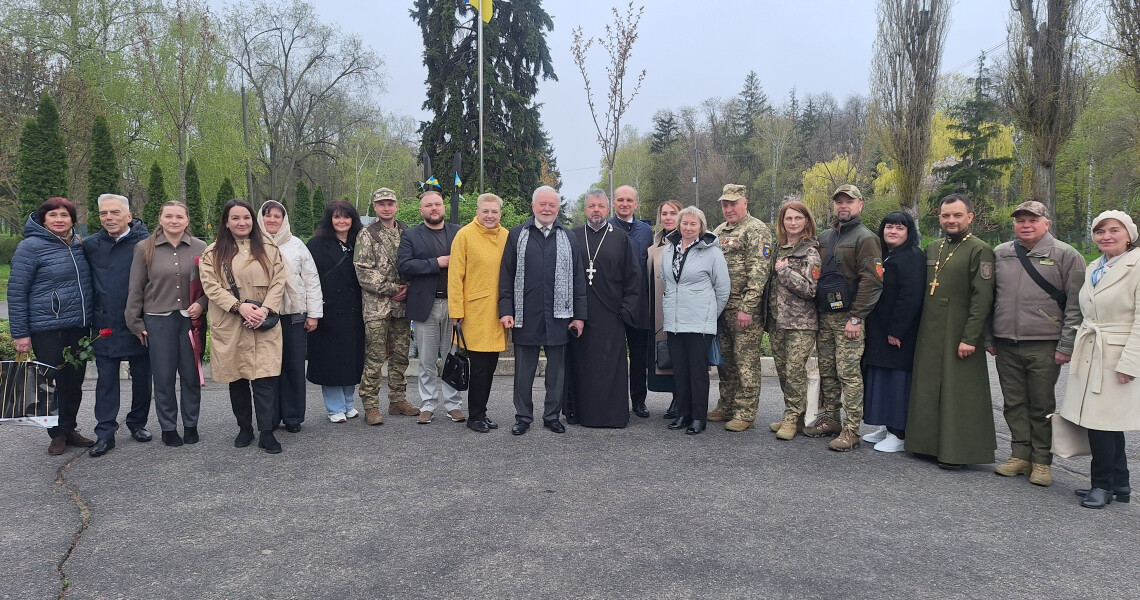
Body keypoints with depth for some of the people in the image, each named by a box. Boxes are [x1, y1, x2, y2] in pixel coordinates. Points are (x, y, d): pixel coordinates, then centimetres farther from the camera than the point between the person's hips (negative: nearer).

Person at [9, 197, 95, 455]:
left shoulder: (79, 245, 8)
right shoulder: (31, 246, -8)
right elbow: (16, 292, -8)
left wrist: (92, 320, 14)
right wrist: (19, 333, -10)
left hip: (80, 327, 5)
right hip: (48, 329, -5)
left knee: (74, 382, 11)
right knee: (53, 383, 5)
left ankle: (69, 429, 25)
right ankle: (57, 434, 19)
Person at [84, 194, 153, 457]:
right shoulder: (90, 244, 3)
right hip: (106, 324, 2)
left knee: (141, 377, 10)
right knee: (106, 379, 6)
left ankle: (137, 423, 26)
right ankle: (105, 433, 13)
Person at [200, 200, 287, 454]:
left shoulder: (268, 249, 8)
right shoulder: (213, 253, 5)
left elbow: (278, 282, 3)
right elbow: (211, 285, -3)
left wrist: (264, 309, -11)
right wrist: (239, 306, -15)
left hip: (264, 324, 0)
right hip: (230, 325, 1)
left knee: (265, 378, -6)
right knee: (237, 379, 9)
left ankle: (267, 433, 0)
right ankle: (244, 428, 24)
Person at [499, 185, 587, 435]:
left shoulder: (568, 238, 8)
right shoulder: (517, 235, 5)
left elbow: (578, 279, 7)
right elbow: (506, 276, 3)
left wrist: (579, 315, 1)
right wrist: (506, 310, -5)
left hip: (558, 316, 1)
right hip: (525, 316, -1)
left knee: (557, 368, 8)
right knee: (524, 369, 7)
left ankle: (552, 415, 22)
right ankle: (523, 416, 19)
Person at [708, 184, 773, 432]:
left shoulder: (756, 230, -7)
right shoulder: (718, 231, 17)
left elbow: (758, 272, -15)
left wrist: (747, 308, -20)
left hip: (744, 309, -8)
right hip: (720, 307, 8)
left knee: (746, 362, -3)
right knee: (725, 359, 14)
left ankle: (745, 413, 5)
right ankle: (726, 407, 25)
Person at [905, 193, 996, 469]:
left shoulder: (979, 250, -7)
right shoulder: (932, 249, 14)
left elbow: (982, 298, -13)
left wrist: (970, 338, -17)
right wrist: (918, 329, 12)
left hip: (959, 336, -6)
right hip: (929, 334, 6)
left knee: (958, 392, -1)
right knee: (927, 389, 10)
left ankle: (956, 451, 9)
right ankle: (929, 443, 22)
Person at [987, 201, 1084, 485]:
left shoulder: (1066, 255, -1)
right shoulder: (999, 254, 10)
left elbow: (1075, 306, -3)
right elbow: (988, 298, 15)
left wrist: (1066, 346, -9)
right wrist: (989, 338, 11)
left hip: (1044, 347, -4)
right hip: (1006, 345, 4)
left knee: (1042, 406, 4)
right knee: (1014, 404, 10)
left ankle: (1042, 461, 15)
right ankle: (1020, 454, 21)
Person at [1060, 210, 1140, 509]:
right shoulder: (1093, 268, 14)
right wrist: (1076, 348, 15)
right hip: (1088, 355, 7)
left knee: (1103, 420, -5)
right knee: (1097, 419, 9)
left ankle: (1104, 484, 10)